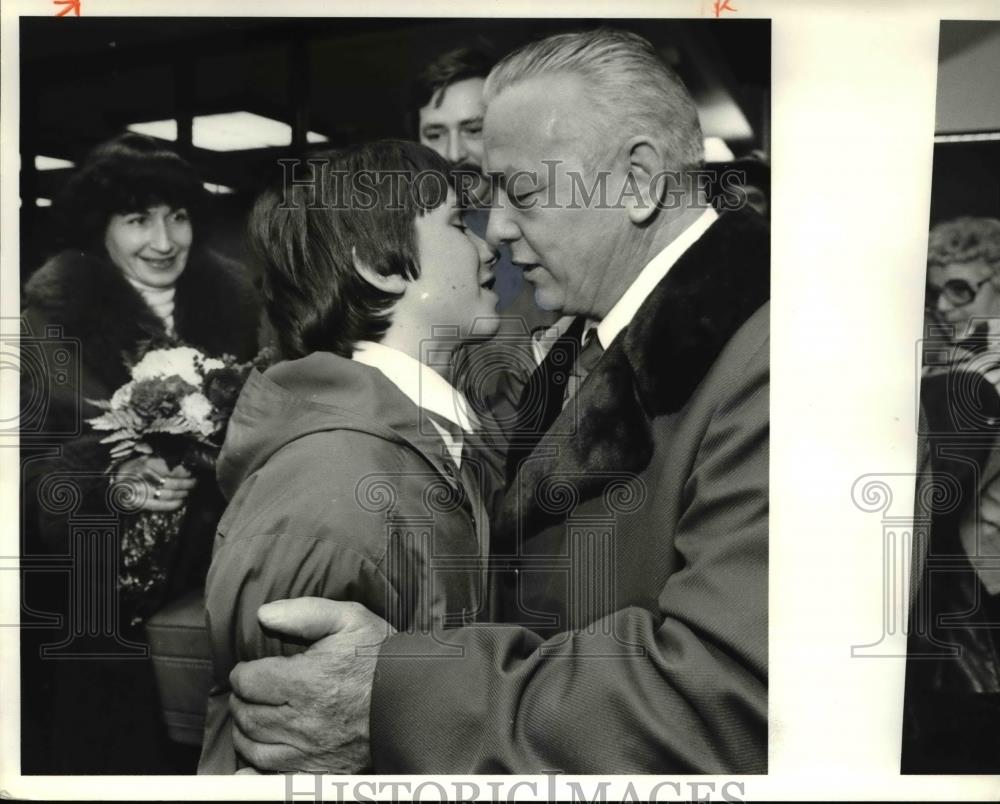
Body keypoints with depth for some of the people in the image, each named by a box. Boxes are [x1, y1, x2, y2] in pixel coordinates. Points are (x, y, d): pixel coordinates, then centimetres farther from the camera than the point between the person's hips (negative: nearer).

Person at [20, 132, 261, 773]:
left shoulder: (234, 301, 1)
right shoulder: (52, 315, -9)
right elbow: (25, 458, -12)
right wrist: (111, 485, -27)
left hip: (213, 580, 3)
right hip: (95, 592, -2)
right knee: (102, 746, 9)